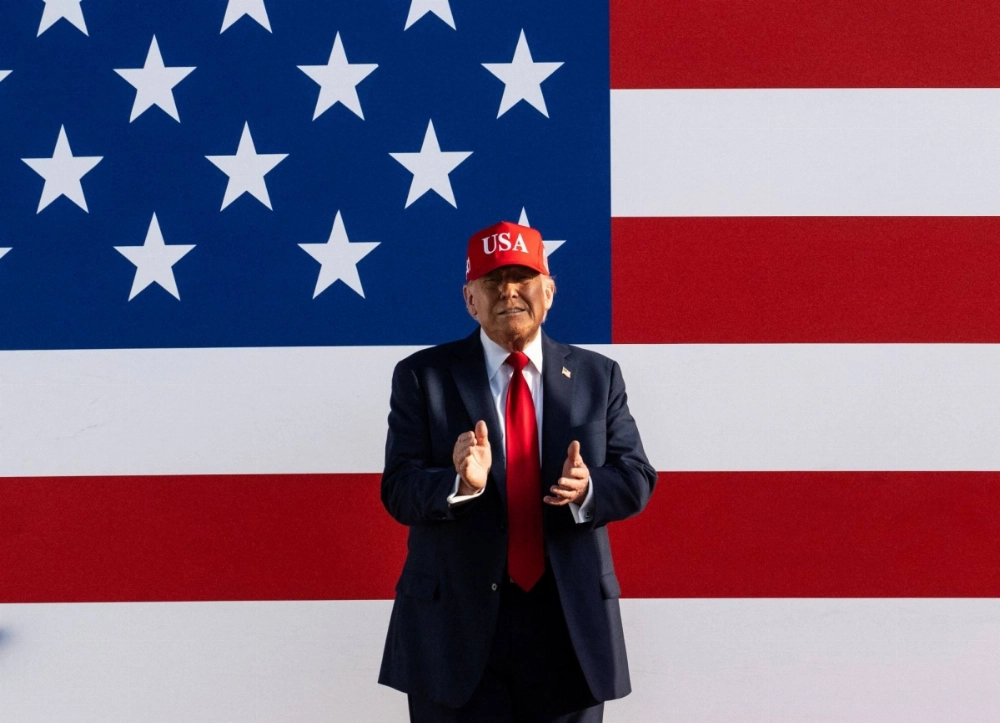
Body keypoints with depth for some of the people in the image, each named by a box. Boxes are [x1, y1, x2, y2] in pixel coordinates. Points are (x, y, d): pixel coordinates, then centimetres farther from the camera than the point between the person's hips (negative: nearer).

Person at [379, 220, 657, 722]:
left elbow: (635, 479, 1)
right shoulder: (422, 376, 1)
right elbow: (398, 491, -7)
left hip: (570, 620, 2)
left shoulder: (597, 376, 7)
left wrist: (587, 489, -21)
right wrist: (461, 483, -27)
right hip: (456, 622, -2)